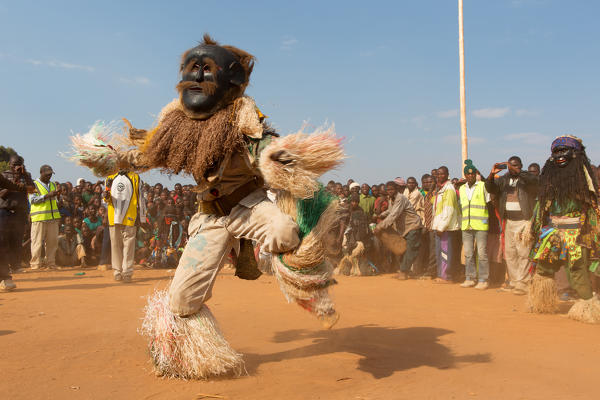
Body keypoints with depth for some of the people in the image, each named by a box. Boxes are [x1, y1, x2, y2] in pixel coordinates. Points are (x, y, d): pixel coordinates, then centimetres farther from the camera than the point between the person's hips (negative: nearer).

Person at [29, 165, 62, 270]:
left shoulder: (53, 185, 20)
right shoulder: (34, 184, 3)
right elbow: (32, 200, -9)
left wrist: (58, 218, 16)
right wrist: (48, 195, -17)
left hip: (53, 218, 5)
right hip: (39, 218, -5)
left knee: (53, 241, 4)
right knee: (38, 242, -5)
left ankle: (51, 263, 11)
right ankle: (35, 264, -1)